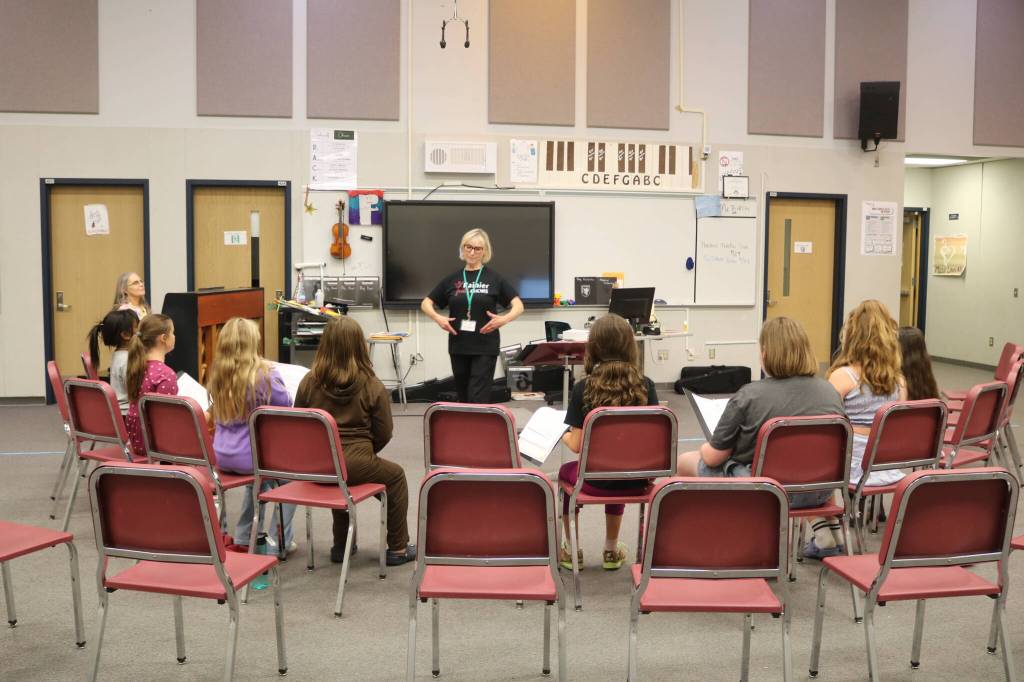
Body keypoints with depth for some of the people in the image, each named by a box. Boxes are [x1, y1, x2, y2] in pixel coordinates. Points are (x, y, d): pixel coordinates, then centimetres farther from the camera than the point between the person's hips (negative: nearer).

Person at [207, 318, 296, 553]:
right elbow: (286, 404, -6)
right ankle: (278, 541, 19)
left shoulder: (217, 374, 0)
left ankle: (244, 536, 39)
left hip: (221, 456, 6)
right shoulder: (262, 373, -19)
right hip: (251, 456, -6)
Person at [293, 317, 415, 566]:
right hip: (355, 464, -4)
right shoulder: (372, 387, -10)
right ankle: (398, 549, 29)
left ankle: (341, 545, 40)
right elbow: (383, 434, -5)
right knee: (396, 476, 24)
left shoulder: (309, 381, -2)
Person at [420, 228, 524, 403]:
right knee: (463, 397, 13)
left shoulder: (494, 279, 0)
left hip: (485, 348, -3)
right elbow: (426, 303, 11)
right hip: (458, 347, 4)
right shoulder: (452, 279, 8)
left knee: (478, 399, -8)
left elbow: (518, 306, -2)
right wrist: (437, 318, -10)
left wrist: (504, 319, -21)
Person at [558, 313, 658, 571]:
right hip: (636, 480, 3)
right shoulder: (645, 386, -8)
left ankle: (572, 552, 37)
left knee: (566, 471, 32)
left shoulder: (583, 389, -15)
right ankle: (612, 552, 43)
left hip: (596, 481, -3)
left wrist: (563, 436, 9)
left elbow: (577, 445, -13)